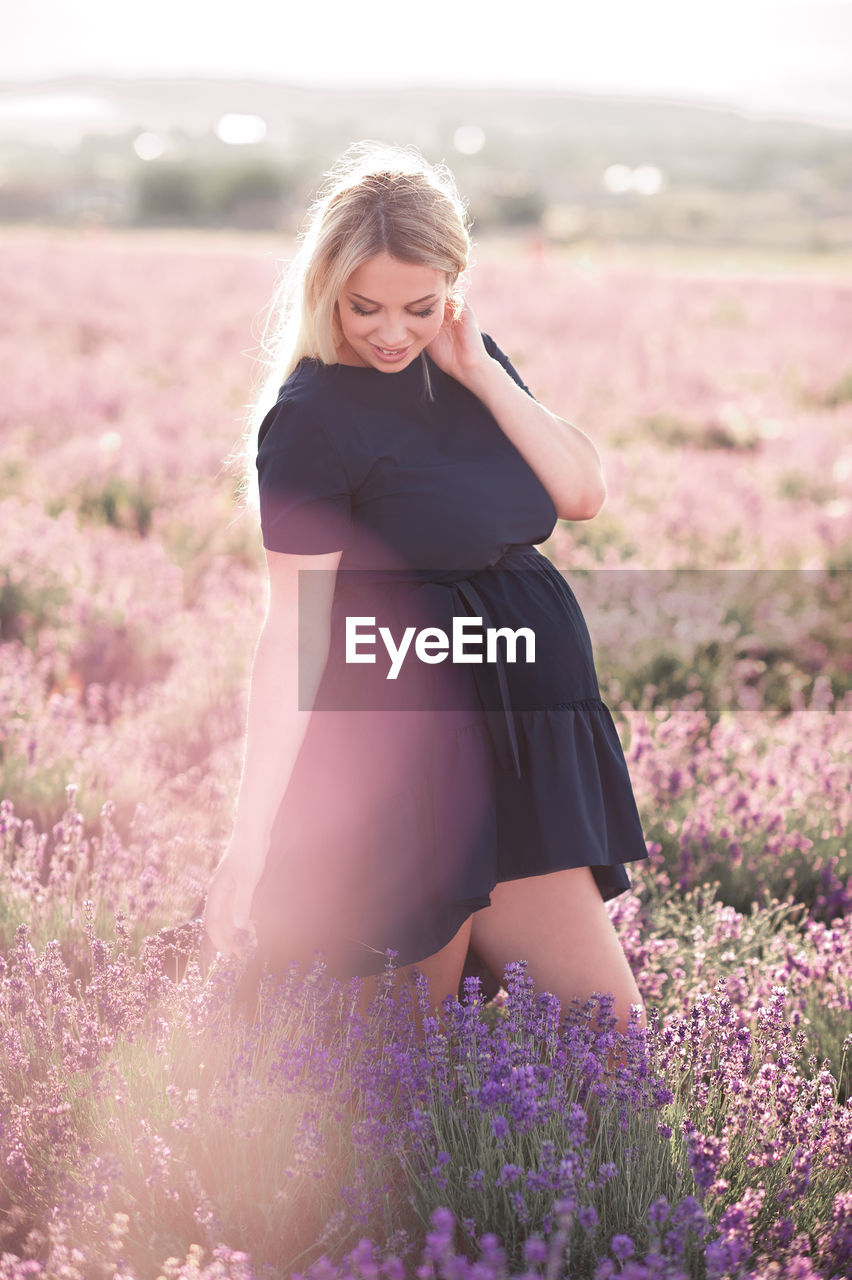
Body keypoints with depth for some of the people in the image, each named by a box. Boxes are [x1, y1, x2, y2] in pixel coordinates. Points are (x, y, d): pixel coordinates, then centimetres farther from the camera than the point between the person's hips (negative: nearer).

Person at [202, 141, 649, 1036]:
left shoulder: (465, 363, 8)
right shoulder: (310, 419, -13)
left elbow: (582, 495, 3)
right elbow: (294, 635, -17)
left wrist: (480, 371, -6)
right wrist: (250, 841, -20)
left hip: (524, 728, 7)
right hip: (406, 750, -7)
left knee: (609, 1027, 6)